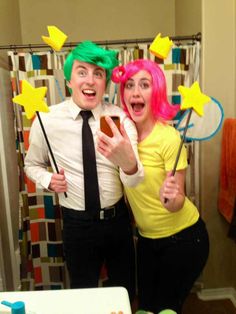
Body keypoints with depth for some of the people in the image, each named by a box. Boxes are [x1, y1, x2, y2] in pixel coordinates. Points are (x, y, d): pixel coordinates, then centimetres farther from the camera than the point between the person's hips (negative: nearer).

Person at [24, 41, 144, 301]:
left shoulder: (120, 118, -12)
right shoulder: (46, 120, -11)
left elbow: (134, 180, -25)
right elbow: (32, 164, 6)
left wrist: (128, 162, -48)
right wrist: (48, 180, -16)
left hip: (118, 218, 2)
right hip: (77, 223, -1)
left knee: (126, 291, 23)